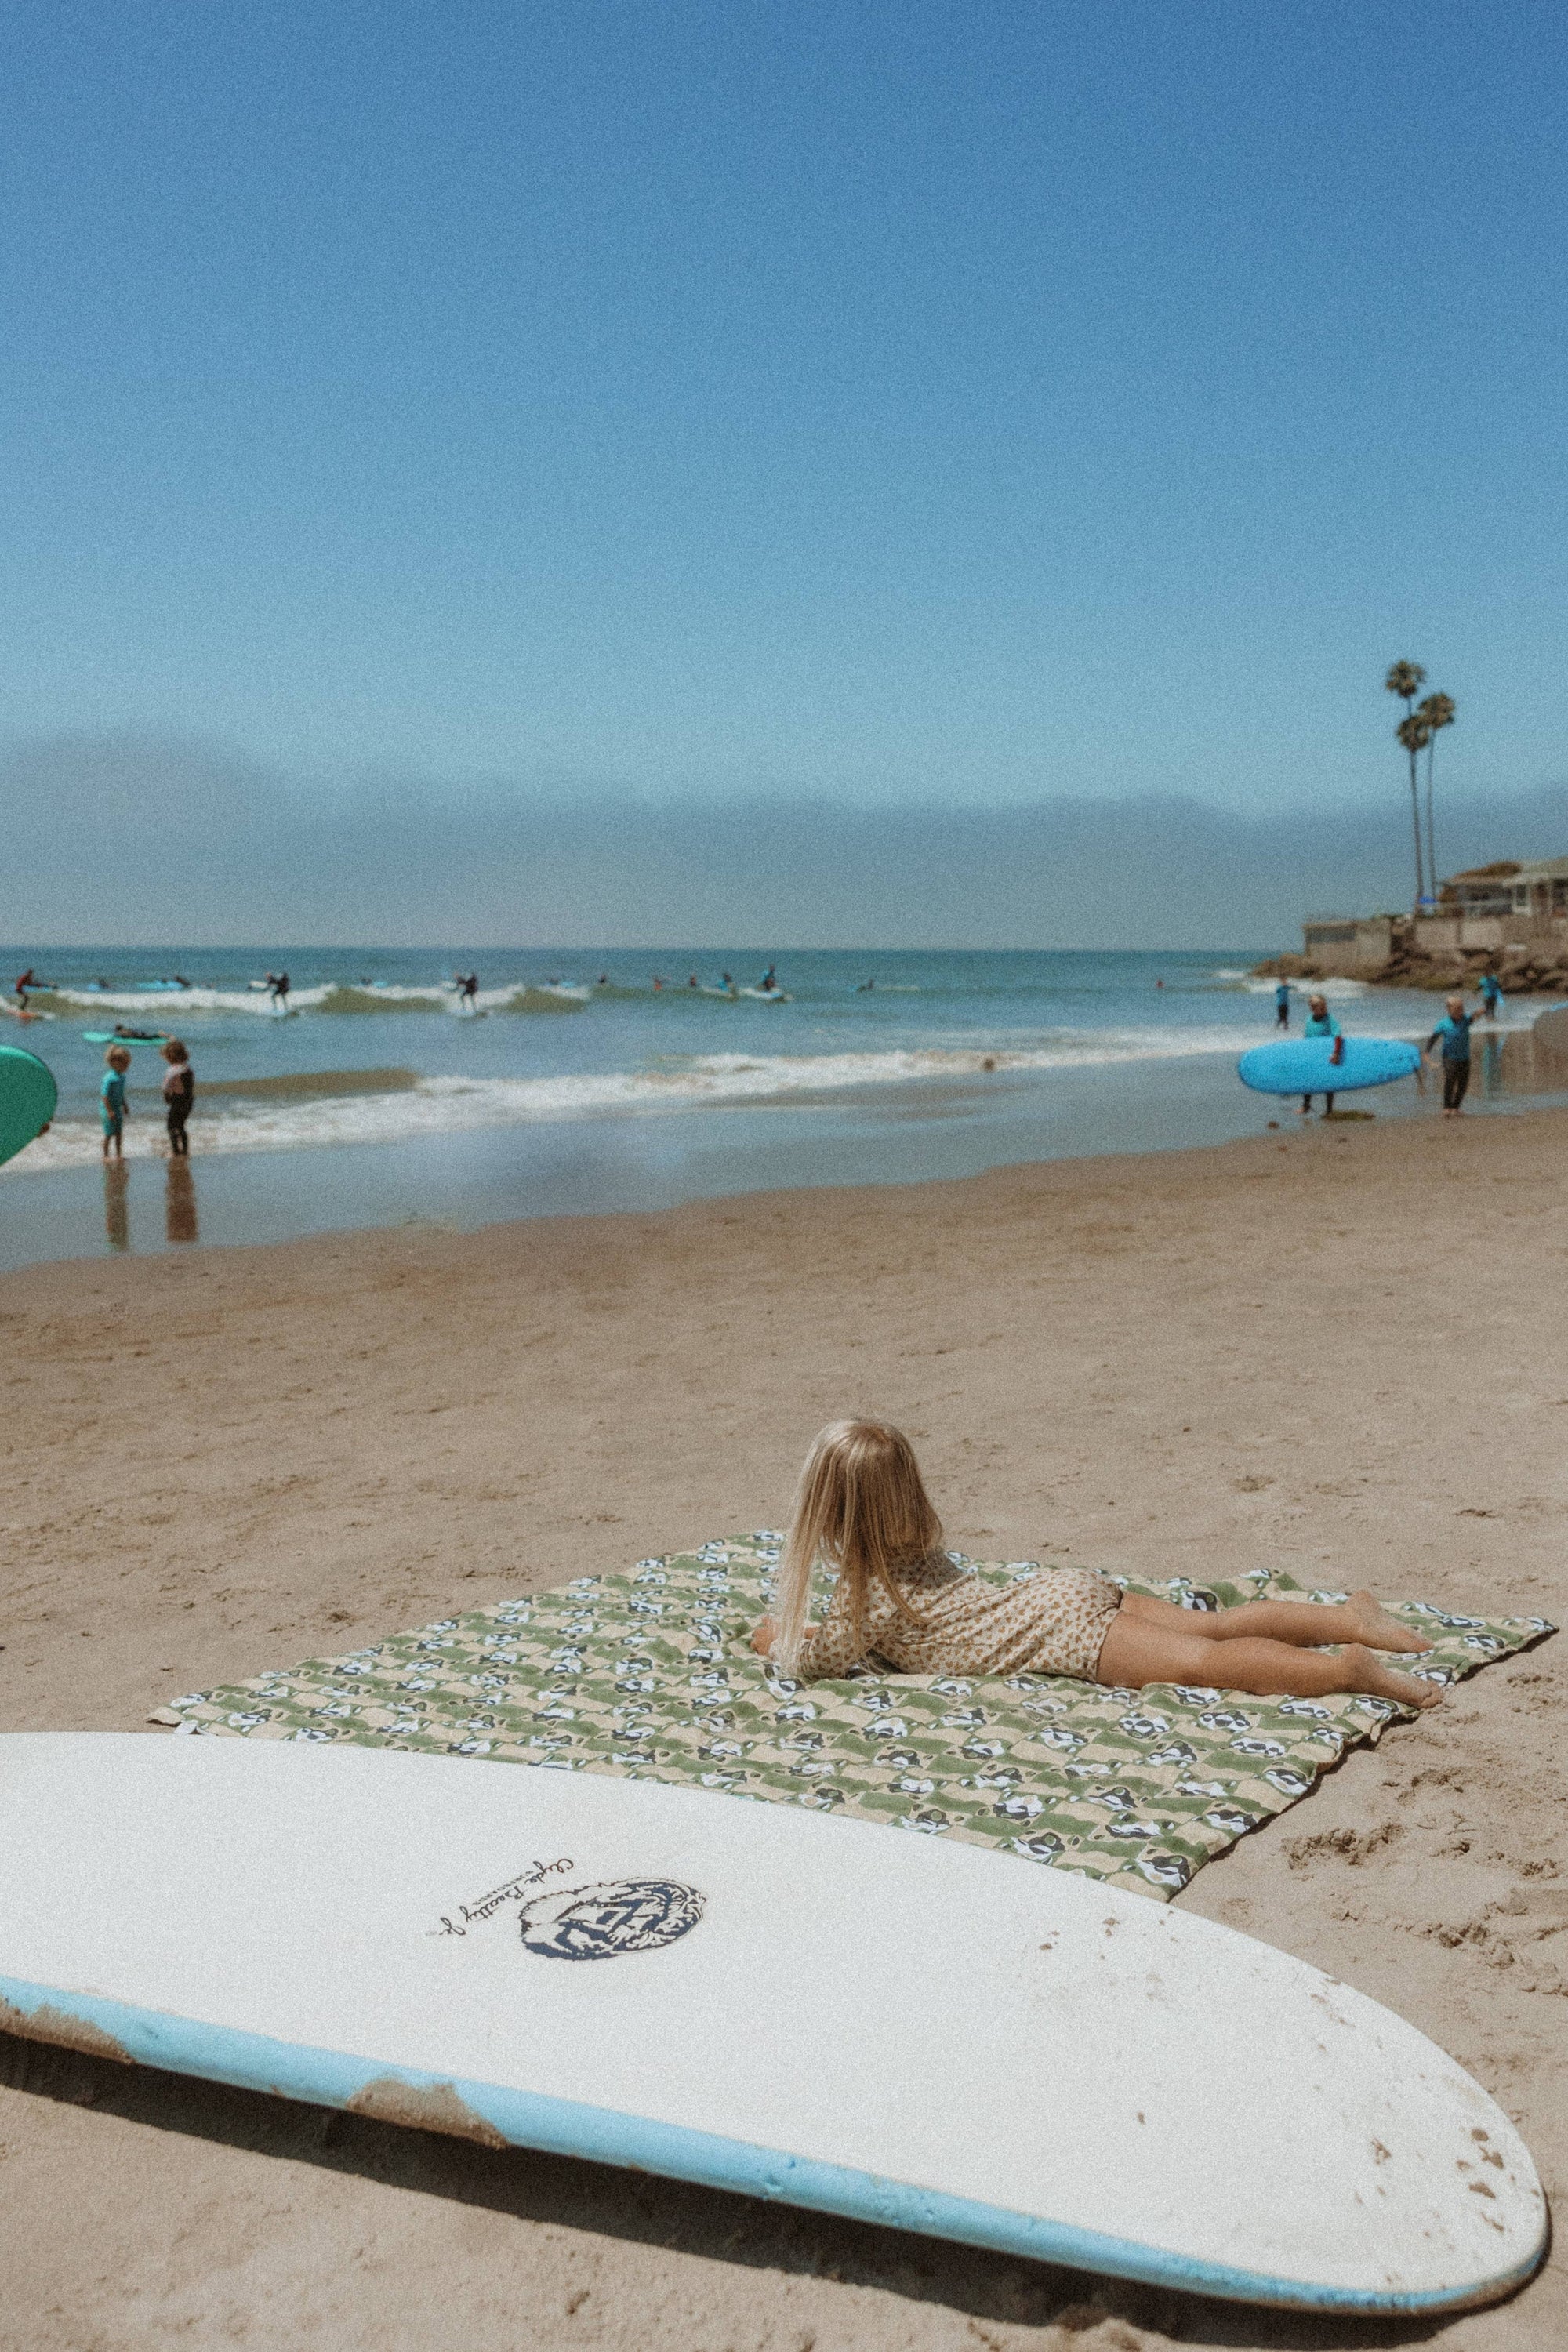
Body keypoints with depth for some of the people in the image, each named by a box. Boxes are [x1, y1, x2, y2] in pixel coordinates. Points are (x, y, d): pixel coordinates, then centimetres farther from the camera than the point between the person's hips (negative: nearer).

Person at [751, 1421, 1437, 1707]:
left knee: (1202, 1659, -19)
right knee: (1212, 1625, 9)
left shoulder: (868, 1593, -8)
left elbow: (811, 1663, -1)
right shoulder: (913, 1548, 18)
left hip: (1064, 1631, -8)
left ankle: (1346, 1668, -30)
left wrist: (777, 1640, 19)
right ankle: (1349, 1619, 4)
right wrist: (806, 1627, 31)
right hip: (1067, 1593, 8)